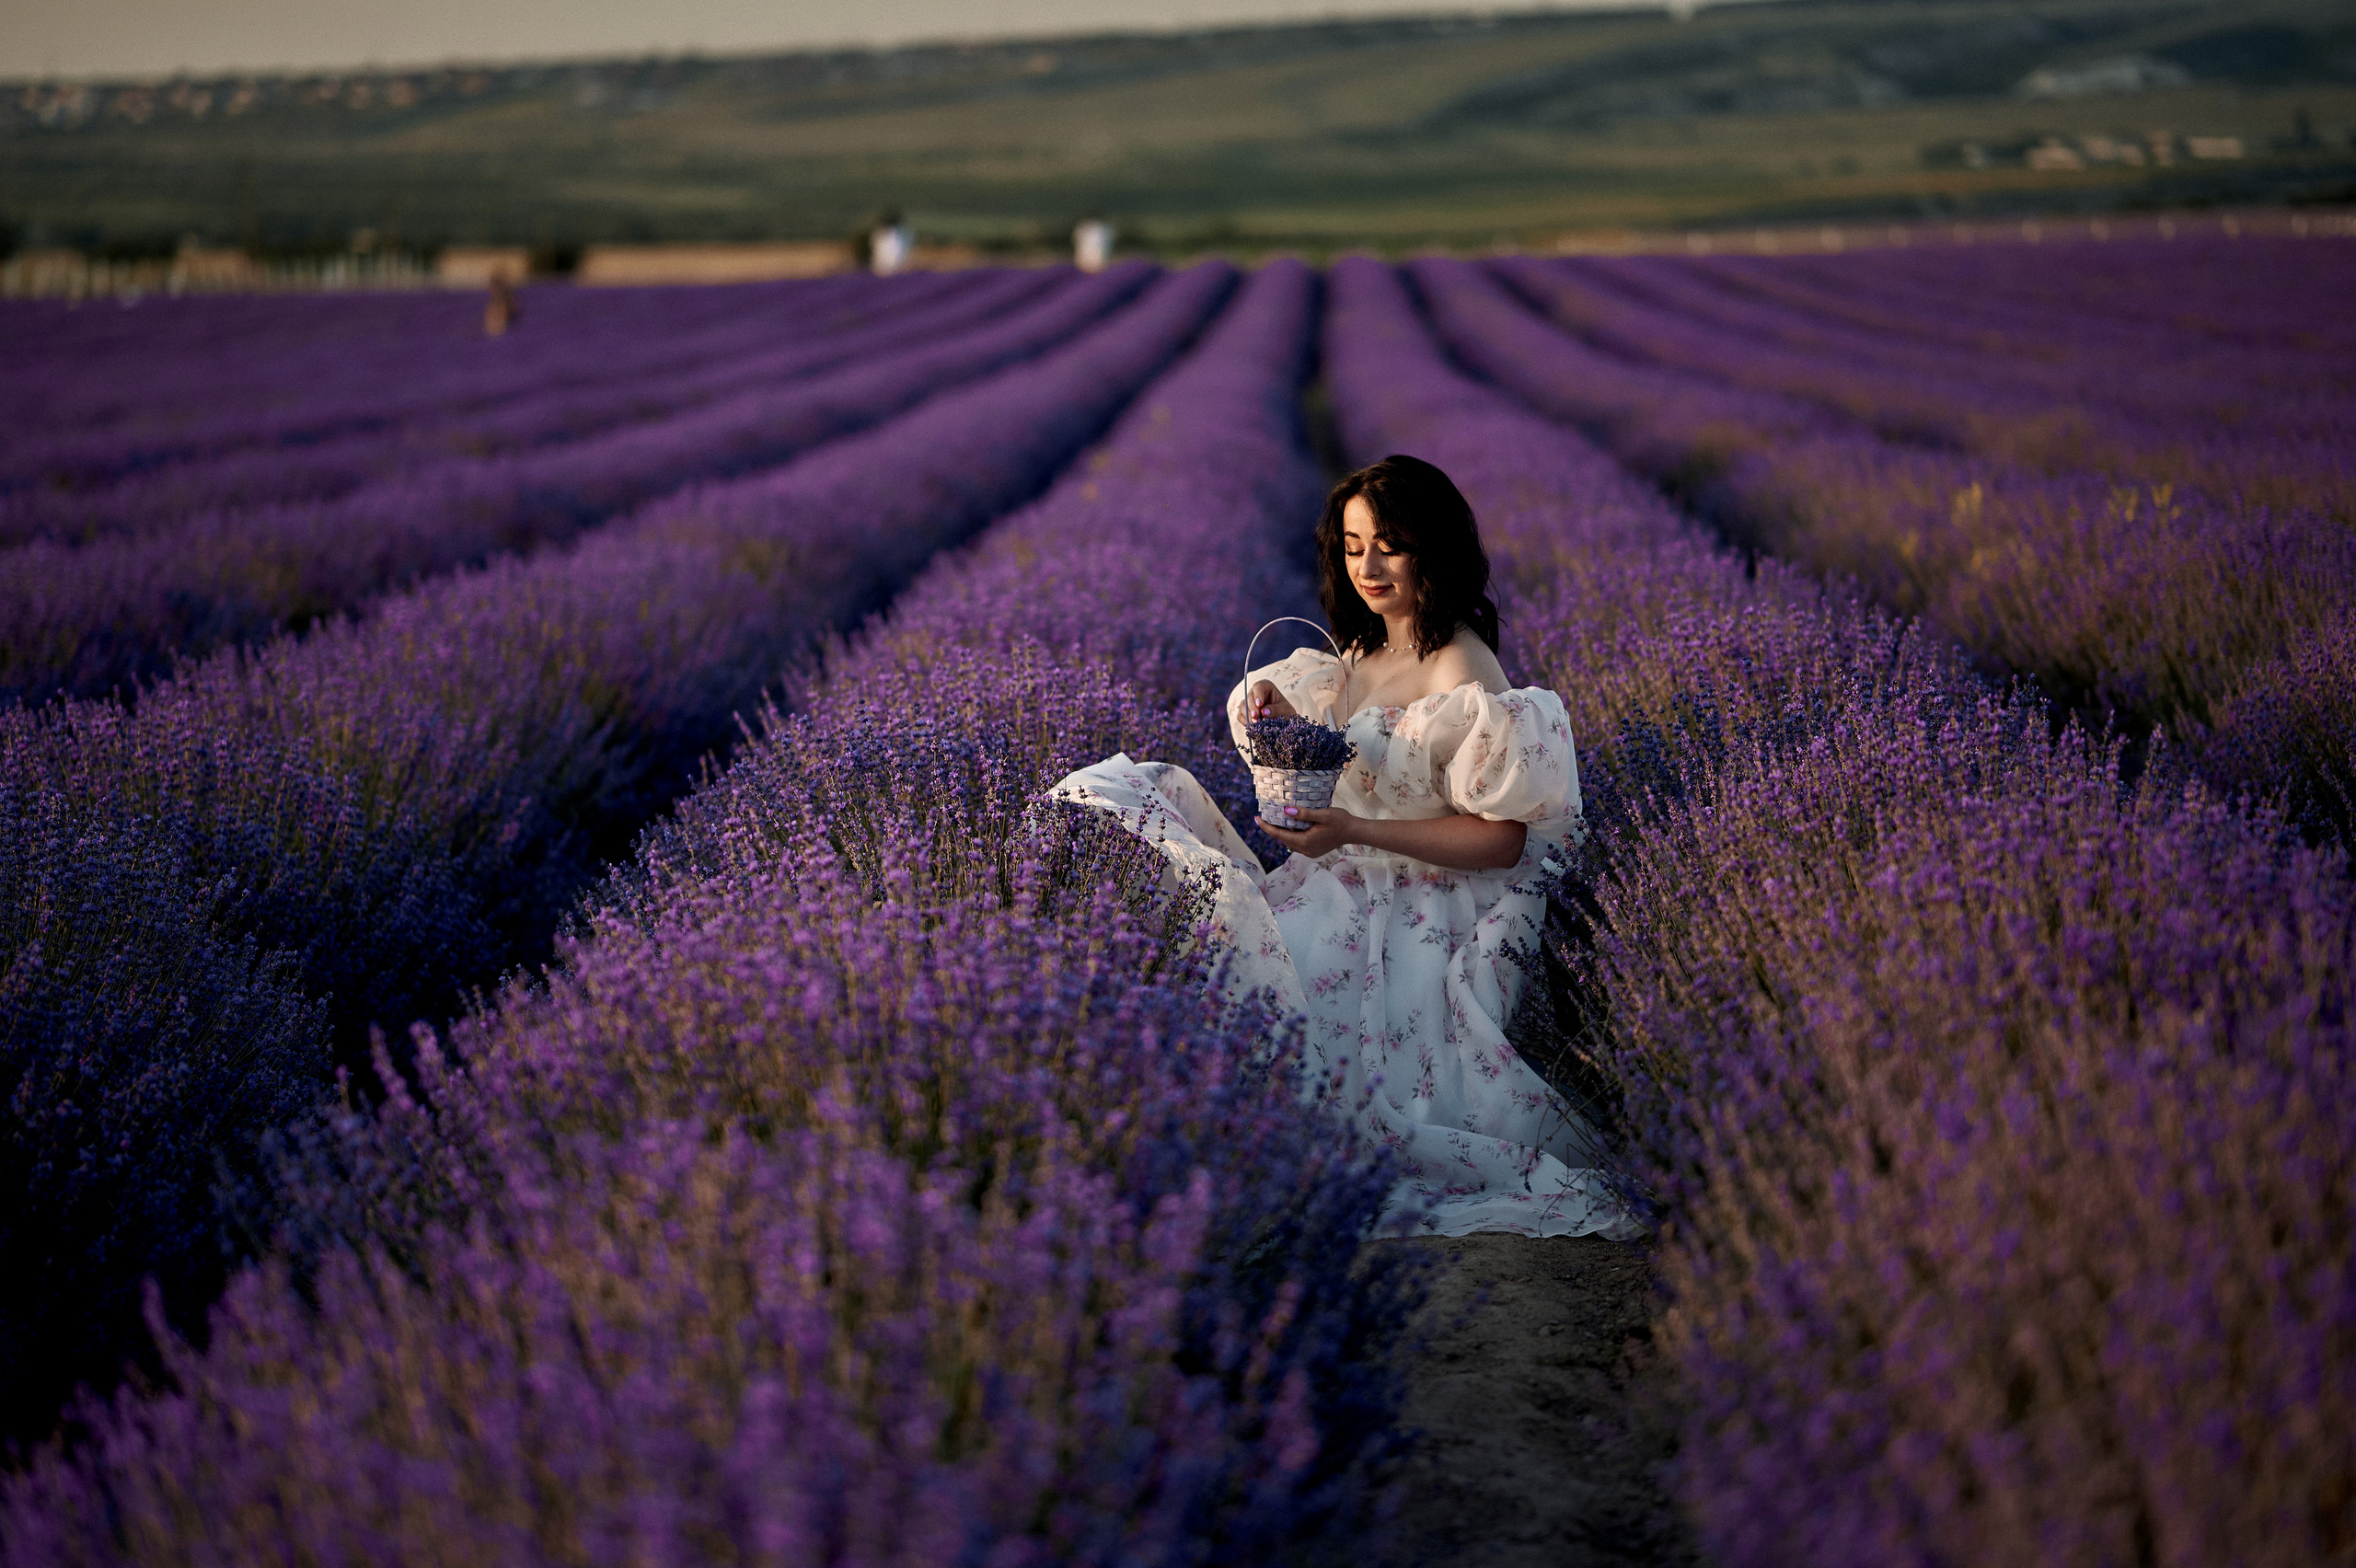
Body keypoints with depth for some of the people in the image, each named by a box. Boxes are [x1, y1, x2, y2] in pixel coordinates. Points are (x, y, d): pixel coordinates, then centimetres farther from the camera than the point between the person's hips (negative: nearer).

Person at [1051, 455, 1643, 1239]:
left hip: (1411, 922, -9)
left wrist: (1353, 831, -23)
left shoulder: (1467, 681, -15)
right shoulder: (1362, 650, 11)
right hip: (1340, 888, 9)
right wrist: (1276, 709, 2)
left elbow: (1501, 842, -16)